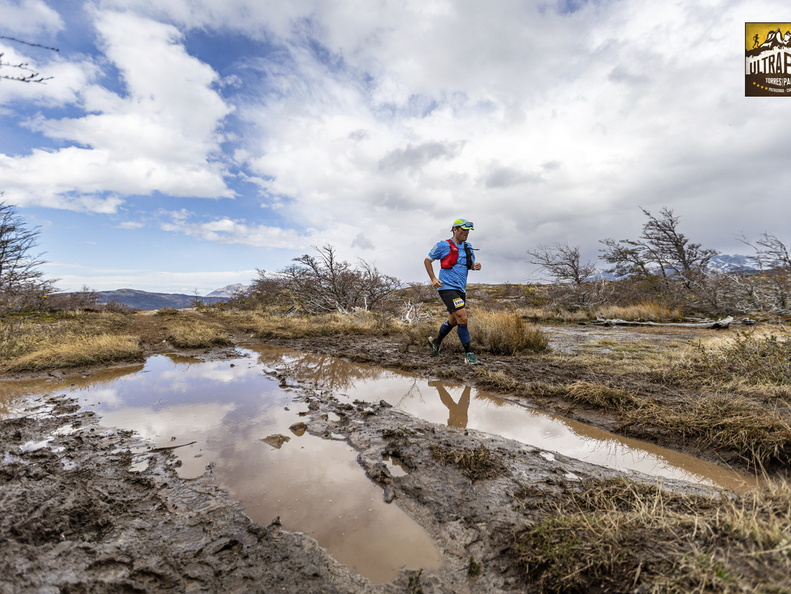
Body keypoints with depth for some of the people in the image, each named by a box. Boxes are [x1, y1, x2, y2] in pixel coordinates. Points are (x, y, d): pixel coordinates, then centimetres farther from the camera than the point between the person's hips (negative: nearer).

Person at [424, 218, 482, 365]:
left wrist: (475, 266, -4)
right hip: (447, 288, -8)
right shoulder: (443, 245, -6)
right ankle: (469, 353, -7)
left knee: (453, 320, 17)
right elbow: (427, 260, 3)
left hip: (461, 289, 8)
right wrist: (433, 278, -8)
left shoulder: (468, 247, 13)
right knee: (463, 318, -17)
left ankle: (436, 341, 41)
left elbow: (471, 265, 20)